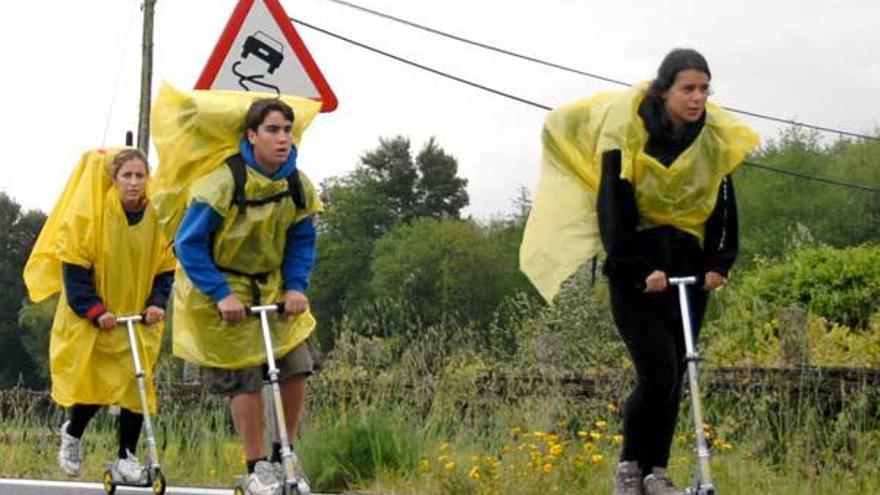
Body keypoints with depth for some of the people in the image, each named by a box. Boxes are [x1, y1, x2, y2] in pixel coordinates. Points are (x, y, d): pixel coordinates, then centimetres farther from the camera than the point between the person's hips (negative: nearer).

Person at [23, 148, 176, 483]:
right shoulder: (90, 215, -13)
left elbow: (165, 268, 4)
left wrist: (157, 303, -13)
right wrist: (94, 310, -19)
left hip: (139, 320, 2)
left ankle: (126, 458, 8)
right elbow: (74, 265, -10)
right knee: (91, 385, 0)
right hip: (92, 320, -2)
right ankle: (72, 433, 33)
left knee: (136, 385, -6)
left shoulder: (157, 217, -4)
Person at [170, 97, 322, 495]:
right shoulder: (224, 182, -24)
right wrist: (221, 295, -25)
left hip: (271, 287, 6)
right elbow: (189, 243, -20)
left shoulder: (297, 186, -6)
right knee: (245, 376, -9)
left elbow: (301, 241, 6)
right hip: (220, 289, -5)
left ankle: (284, 455, 15)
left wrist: (296, 286, -10)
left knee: (297, 366, -3)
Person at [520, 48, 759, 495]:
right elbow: (614, 211, -12)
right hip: (636, 269, -4)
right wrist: (640, 270, -19)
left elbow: (724, 204, 10)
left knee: (674, 374, 5)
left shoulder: (715, 139, 1)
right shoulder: (627, 133, -12)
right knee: (658, 371, -14)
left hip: (687, 267, 5)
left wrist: (720, 263, -3)